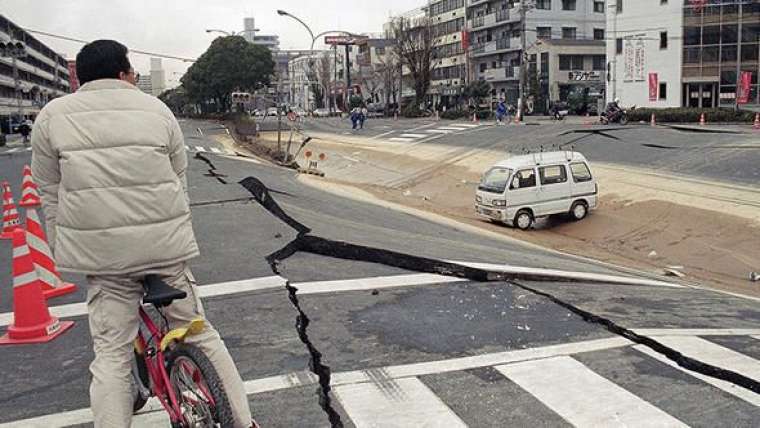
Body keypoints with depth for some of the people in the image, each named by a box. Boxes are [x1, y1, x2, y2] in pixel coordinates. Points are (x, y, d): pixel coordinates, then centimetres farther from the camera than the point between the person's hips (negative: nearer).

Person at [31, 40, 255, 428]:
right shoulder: (157, 109, 6)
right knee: (198, 332, 12)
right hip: (166, 244, 1)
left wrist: (65, 253, 13)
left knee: (111, 352, 6)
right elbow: (179, 180, 8)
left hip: (100, 249, -1)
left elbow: (51, 195, 5)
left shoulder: (52, 116, 4)